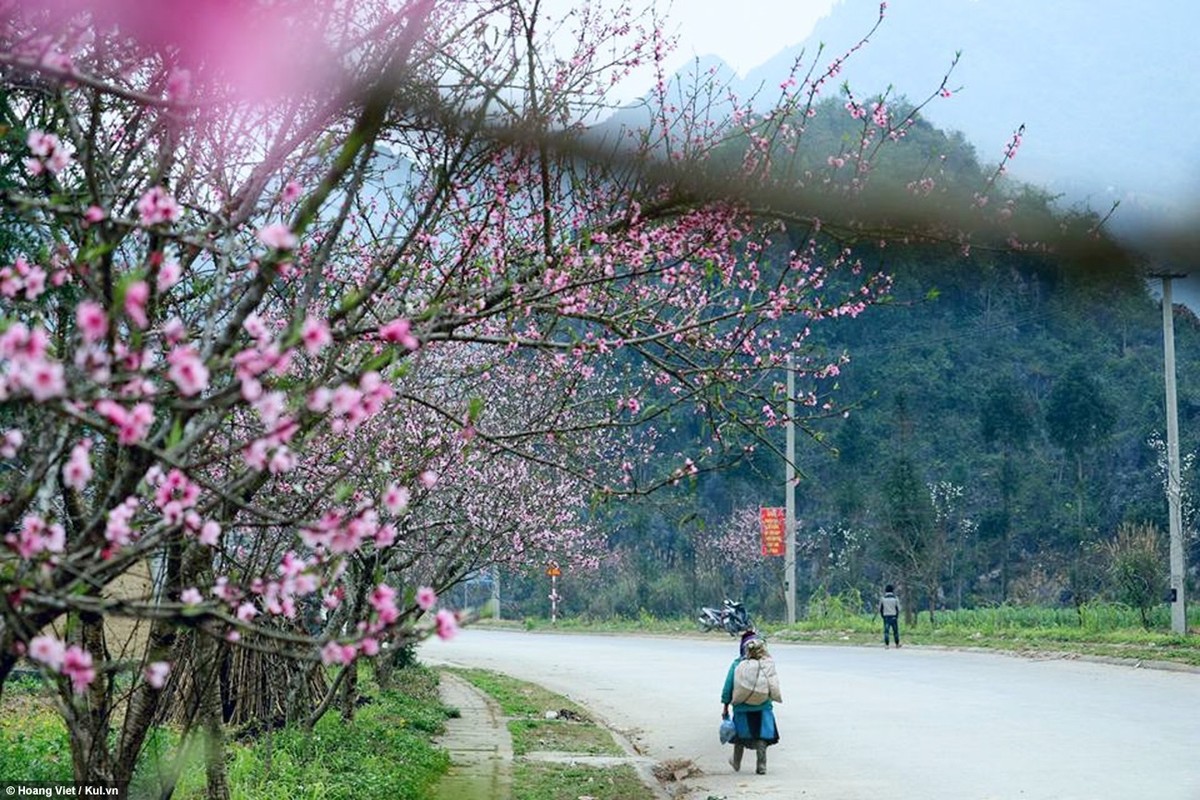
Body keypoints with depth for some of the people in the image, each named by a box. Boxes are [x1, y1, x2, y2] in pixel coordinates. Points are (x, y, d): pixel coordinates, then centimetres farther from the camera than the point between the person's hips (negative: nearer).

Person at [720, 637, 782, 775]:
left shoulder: (737, 664, -10)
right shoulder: (769, 664, -9)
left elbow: (728, 686, -6)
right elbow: (774, 687, -1)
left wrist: (725, 706, 2)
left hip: (742, 708, 0)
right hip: (763, 707, 0)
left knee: (741, 736, 17)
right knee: (762, 737, 8)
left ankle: (736, 763, 33)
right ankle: (761, 765, 3)